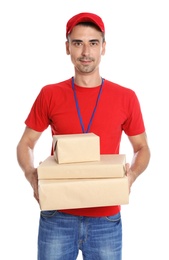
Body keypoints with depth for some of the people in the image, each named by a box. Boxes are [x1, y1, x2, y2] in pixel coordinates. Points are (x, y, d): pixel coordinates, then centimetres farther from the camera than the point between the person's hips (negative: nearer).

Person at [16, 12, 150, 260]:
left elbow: (142, 148, 9)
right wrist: (31, 175, -13)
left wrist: (132, 175, -11)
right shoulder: (49, 95, 0)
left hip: (106, 218, 0)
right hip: (57, 216, 0)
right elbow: (25, 144, 7)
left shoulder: (126, 97, 0)